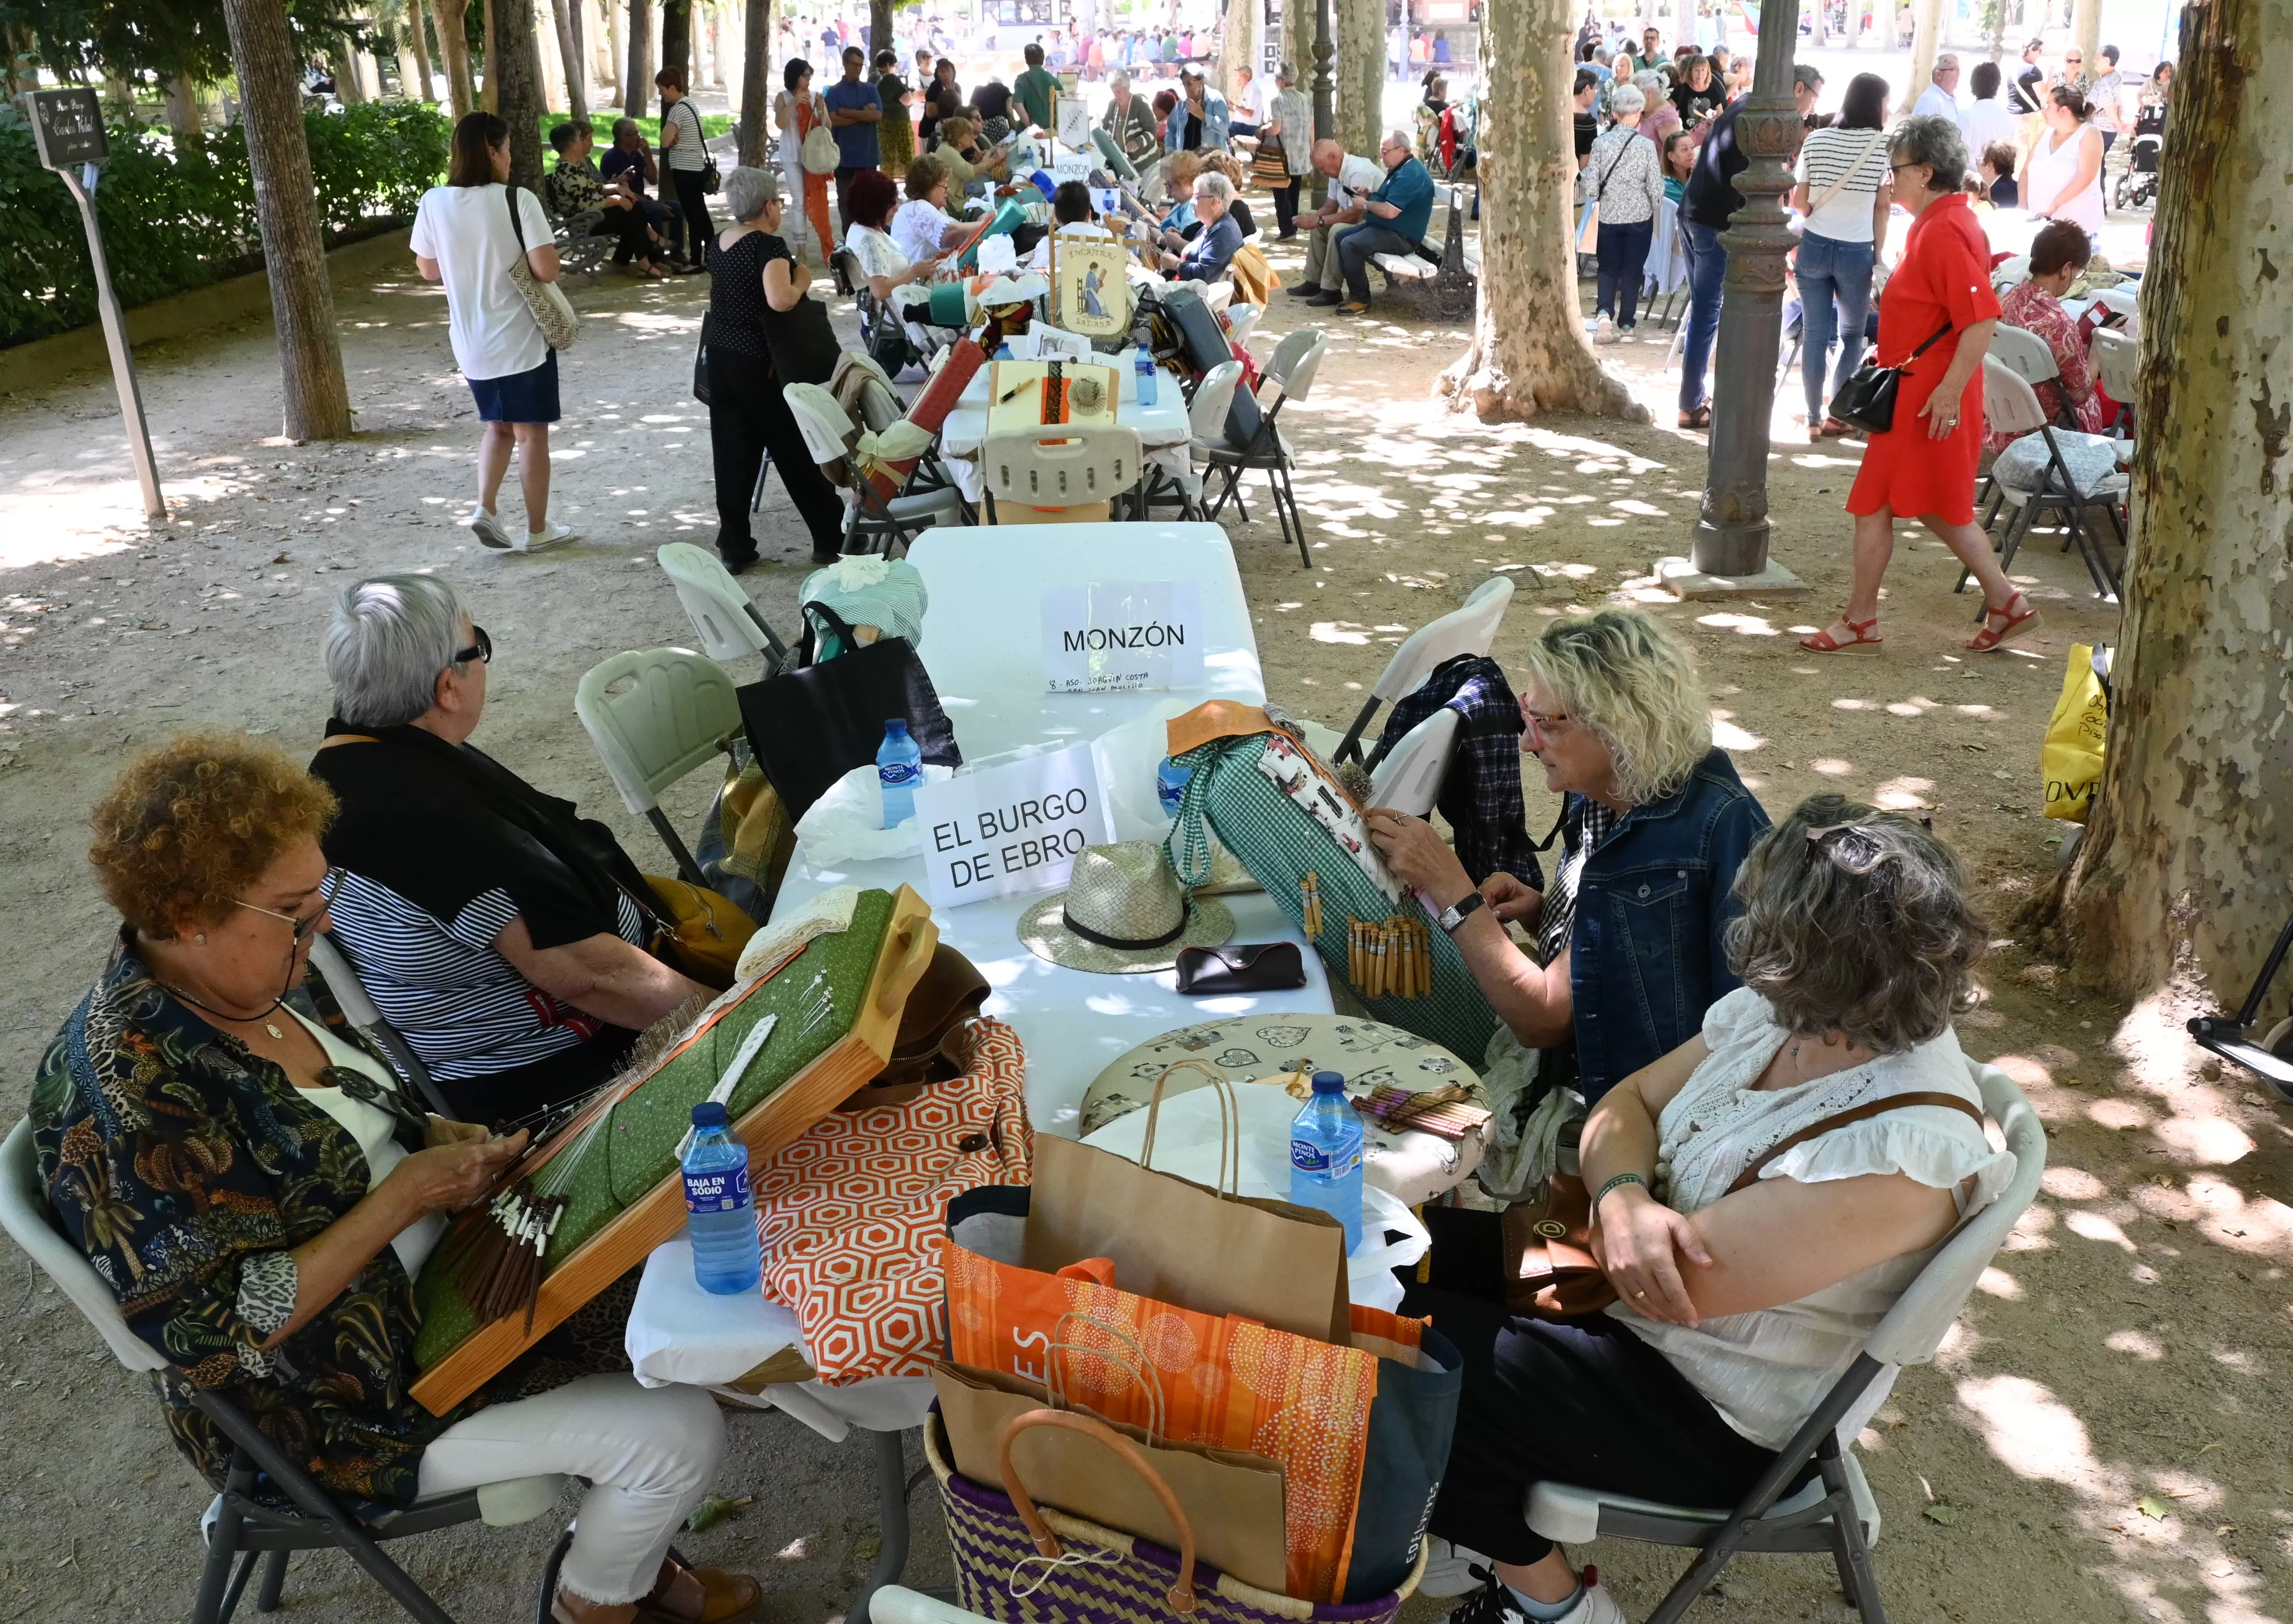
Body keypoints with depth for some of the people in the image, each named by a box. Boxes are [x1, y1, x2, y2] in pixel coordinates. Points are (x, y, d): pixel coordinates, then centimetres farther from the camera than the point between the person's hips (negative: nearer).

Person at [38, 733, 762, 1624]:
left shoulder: (254, 978, -3)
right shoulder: (125, 1093, -29)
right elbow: (214, 1334, -28)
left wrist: (446, 1138, -5)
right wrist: (405, 1197, -26)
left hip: (427, 1271, 9)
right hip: (329, 1404, -9)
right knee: (679, 1433, -13)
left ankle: (630, 1549, 26)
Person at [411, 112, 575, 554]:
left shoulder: (434, 203, -2)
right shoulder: (517, 200, -16)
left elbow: (428, 270, 8)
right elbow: (546, 271, -19)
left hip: (470, 340, 5)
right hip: (520, 338, -5)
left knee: (498, 425, 23)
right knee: (531, 433, 9)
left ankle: (485, 508, 7)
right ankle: (537, 531, 16)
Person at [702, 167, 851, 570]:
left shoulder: (723, 241, 8)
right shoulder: (769, 245, -16)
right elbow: (779, 300, -32)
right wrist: (802, 280, -13)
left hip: (722, 356, 7)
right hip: (761, 364, -7)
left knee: (733, 453, 9)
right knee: (799, 450, 5)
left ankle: (734, 547, 12)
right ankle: (832, 537, 16)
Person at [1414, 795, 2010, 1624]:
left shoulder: (1898, 1149, -33)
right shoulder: (1779, 1013, -8)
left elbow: (1680, 1288, -30)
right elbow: (1625, 1104, -1)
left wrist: (1609, 1206, -11)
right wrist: (1625, 1200, -23)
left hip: (1720, 1422, -8)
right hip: (1646, 1327, 8)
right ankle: (1487, 1519, 19)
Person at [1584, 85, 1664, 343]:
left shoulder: (1601, 143, -8)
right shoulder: (1646, 147, -11)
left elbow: (1592, 184, -6)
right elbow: (1656, 187, -6)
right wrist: (1654, 203, 14)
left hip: (1609, 215, 1)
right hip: (1640, 216, -1)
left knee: (1608, 268, 10)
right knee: (1632, 269, 10)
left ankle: (1604, 312, -13)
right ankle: (1626, 321, 17)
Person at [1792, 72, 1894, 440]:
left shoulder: (1815, 141, 1)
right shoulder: (1885, 145, -6)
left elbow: (1799, 202, 1)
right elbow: (1884, 207, -4)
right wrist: (1879, 253, 5)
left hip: (1814, 246, 2)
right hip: (1857, 251, -2)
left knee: (1815, 335, 4)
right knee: (1852, 336, 15)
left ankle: (1815, 420, 6)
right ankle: (1836, 415, 13)